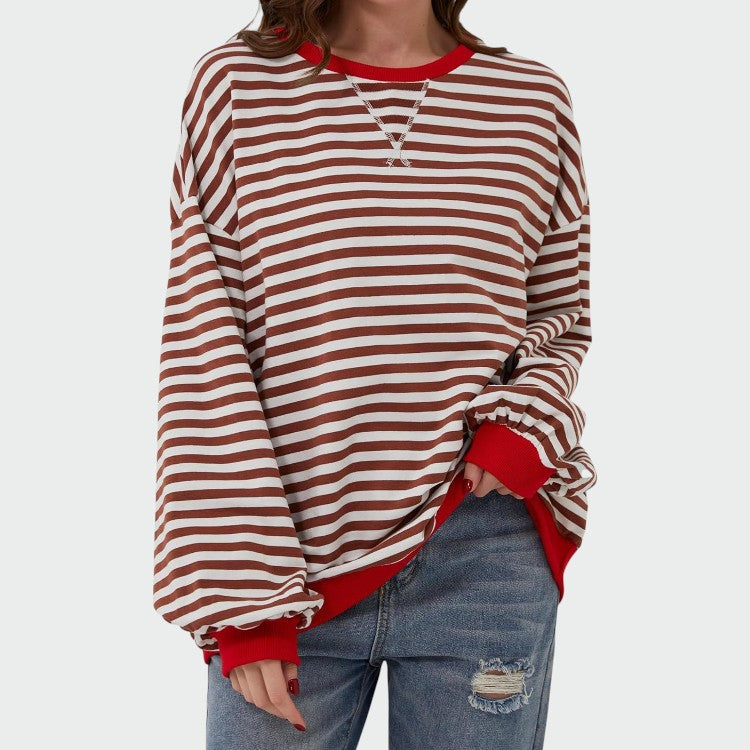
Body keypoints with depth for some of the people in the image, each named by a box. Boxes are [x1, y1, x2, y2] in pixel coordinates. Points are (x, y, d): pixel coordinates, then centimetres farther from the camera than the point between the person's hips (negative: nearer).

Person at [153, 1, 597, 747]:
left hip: (486, 565, 2)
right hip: (292, 568, -1)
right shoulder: (235, 83, -1)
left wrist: (525, 429, -8)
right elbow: (202, 350, -4)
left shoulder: (534, 98, 5)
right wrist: (242, 598, -8)